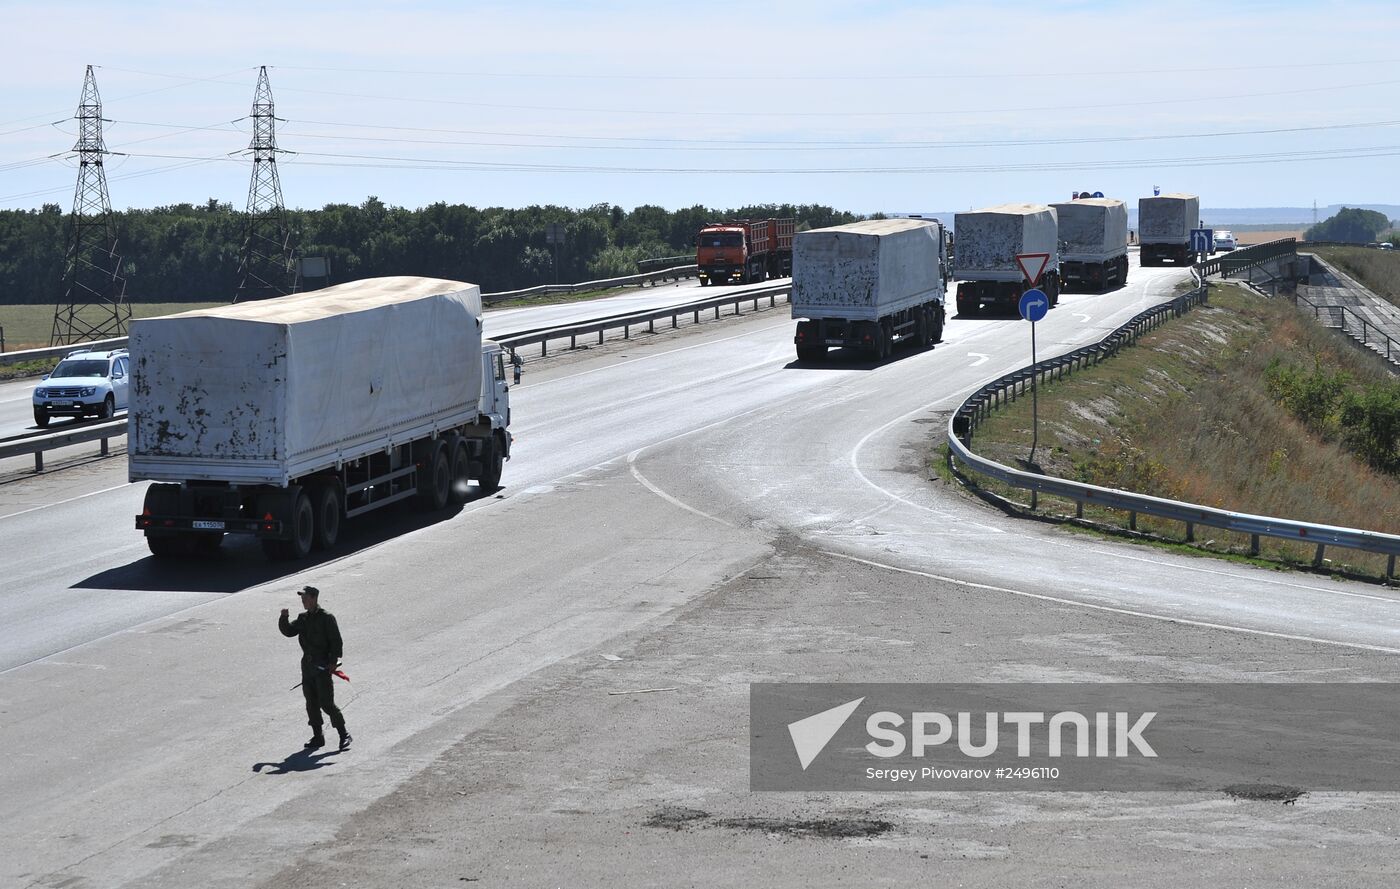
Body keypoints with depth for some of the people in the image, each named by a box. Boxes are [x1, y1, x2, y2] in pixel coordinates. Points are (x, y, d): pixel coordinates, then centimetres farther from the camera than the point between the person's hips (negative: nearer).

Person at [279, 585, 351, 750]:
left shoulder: (326, 618, -9)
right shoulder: (303, 618, 12)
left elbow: (336, 641, -12)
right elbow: (288, 631, 13)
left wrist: (333, 661, -19)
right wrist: (283, 618, -5)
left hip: (323, 666, -7)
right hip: (308, 665, 7)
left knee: (326, 703, -9)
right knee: (311, 703, 7)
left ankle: (344, 735, 1)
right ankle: (317, 737, 15)